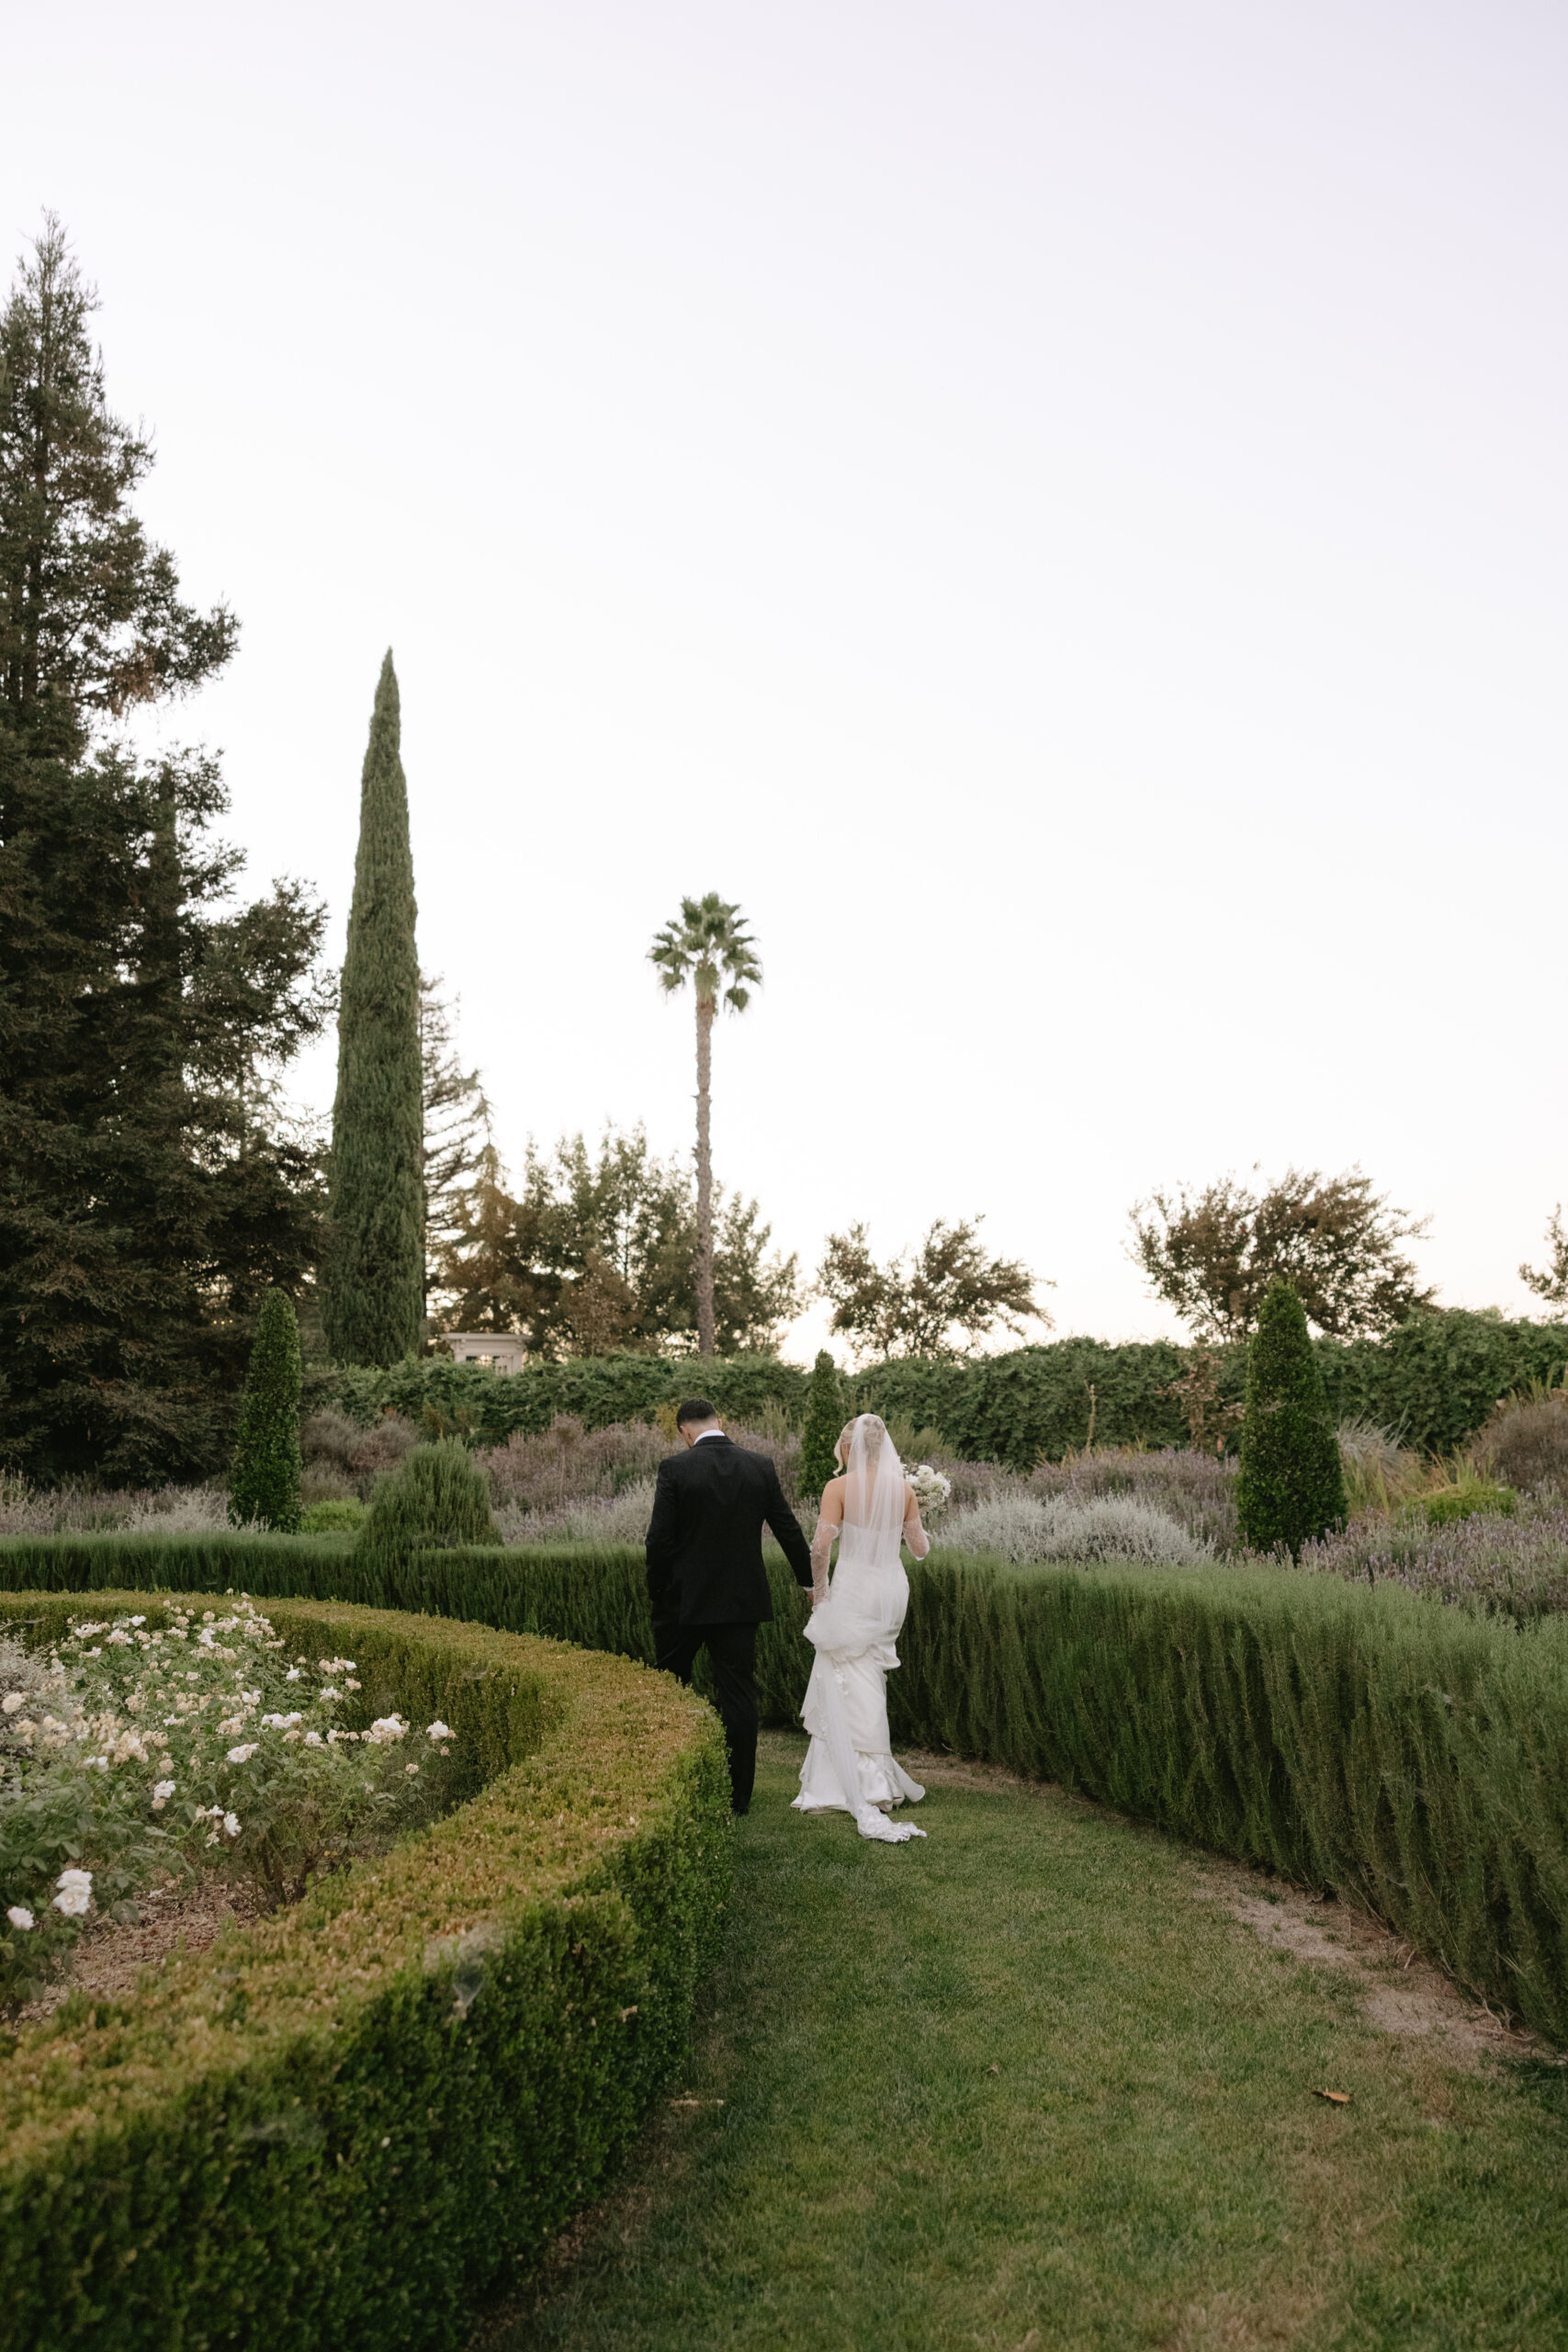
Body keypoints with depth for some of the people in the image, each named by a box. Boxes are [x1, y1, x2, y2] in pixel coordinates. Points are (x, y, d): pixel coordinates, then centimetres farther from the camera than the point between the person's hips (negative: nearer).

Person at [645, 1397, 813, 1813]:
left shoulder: (675, 1469, -11)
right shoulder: (761, 1466, -2)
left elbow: (660, 1539, -11)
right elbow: (788, 1530, 4)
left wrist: (656, 1593, 3)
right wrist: (809, 1580, 18)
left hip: (685, 1600, -2)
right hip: (742, 1601, 2)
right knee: (738, 1695, 7)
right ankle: (738, 1793, 11)